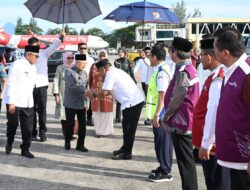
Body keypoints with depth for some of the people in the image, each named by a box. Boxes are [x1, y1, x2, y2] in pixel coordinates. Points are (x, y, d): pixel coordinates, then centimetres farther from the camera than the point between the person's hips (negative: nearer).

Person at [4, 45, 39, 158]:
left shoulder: (33, 67, 12)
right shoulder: (17, 65, -10)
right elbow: (10, 84, -13)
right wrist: (11, 102, -16)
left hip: (28, 103, 6)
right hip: (15, 102, -6)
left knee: (28, 127, 3)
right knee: (12, 125, 9)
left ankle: (25, 149, 14)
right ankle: (9, 144, 33)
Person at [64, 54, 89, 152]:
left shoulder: (85, 73, 9)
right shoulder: (69, 71, -9)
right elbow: (72, 86, -20)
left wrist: (86, 101, 9)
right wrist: (85, 90, -29)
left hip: (82, 103, 5)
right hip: (70, 103, -4)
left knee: (82, 124, 2)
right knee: (70, 124, 3)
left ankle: (80, 144, 14)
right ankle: (67, 142, 24)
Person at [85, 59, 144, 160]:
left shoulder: (110, 74, -10)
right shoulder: (116, 71, 20)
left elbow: (104, 92, -14)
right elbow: (110, 91, 21)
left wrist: (93, 94, 3)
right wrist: (95, 93, 18)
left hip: (132, 103, -10)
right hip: (137, 100, 10)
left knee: (128, 129, 0)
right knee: (127, 127, 19)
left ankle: (127, 153, 9)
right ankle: (125, 149, 30)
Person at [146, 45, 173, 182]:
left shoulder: (161, 72, -19)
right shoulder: (163, 69, 13)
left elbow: (163, 95, -25)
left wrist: (157, 114, -25)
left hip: (161, 114, -10)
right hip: (162, 113, 10)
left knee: (162, 142, -2)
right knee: (163, 141, 17)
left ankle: (165, 172, 7)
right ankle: (164, 167, 28)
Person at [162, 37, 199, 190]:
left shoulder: (182, 72, -20)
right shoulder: (189, 68, 11)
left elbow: (176, 100, -20)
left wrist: (166, 118, -6)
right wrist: (170, 117, 16)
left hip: (181, 123, -10)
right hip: (187, 121, 10)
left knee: (185, 161, -1)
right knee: (187, 160, 17)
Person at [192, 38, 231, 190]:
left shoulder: (217, 79, -22)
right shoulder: (221, 75, 8)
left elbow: (214, 113, -26)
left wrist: (206, 144, -21)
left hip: (212, 144, -9)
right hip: (219, 142, 9)